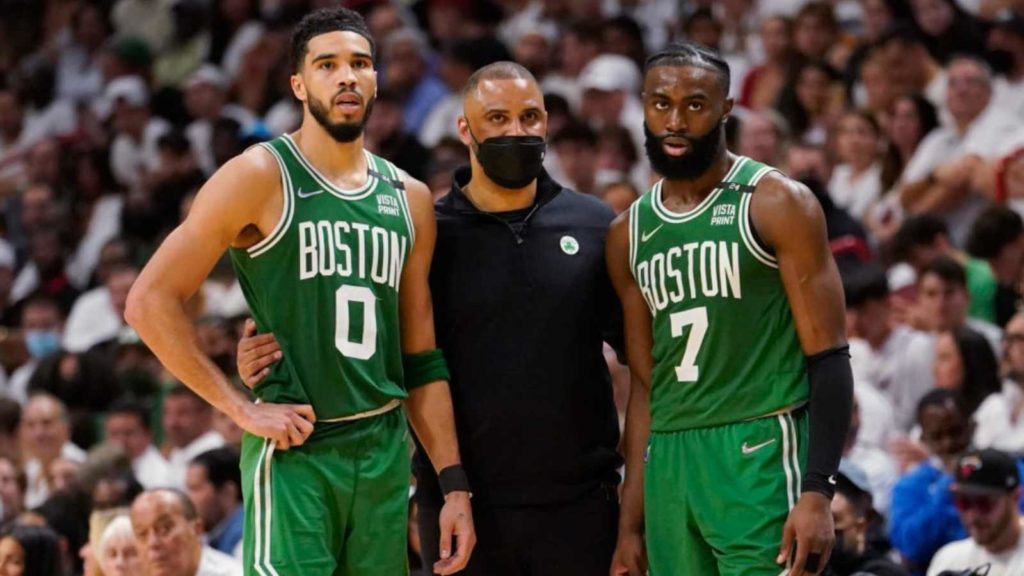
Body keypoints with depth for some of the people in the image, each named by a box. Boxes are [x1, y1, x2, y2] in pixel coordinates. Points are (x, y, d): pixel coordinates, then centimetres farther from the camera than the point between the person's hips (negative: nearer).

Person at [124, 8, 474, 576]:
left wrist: (454, 483, 10)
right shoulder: (262, 176, -5)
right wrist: (242, 409, -12)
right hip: (295, 450, -5)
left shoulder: (409, 200, 12)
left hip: (386, 453, 6)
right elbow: (150, 301, -10)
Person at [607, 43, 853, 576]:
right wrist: (630, 525, 14)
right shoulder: (629, 235, 13)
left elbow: (828, 358, -7)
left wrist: (817, 492, -17)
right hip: (669, 462, 6)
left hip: (760, 453, -6)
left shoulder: (777, 205, -3)